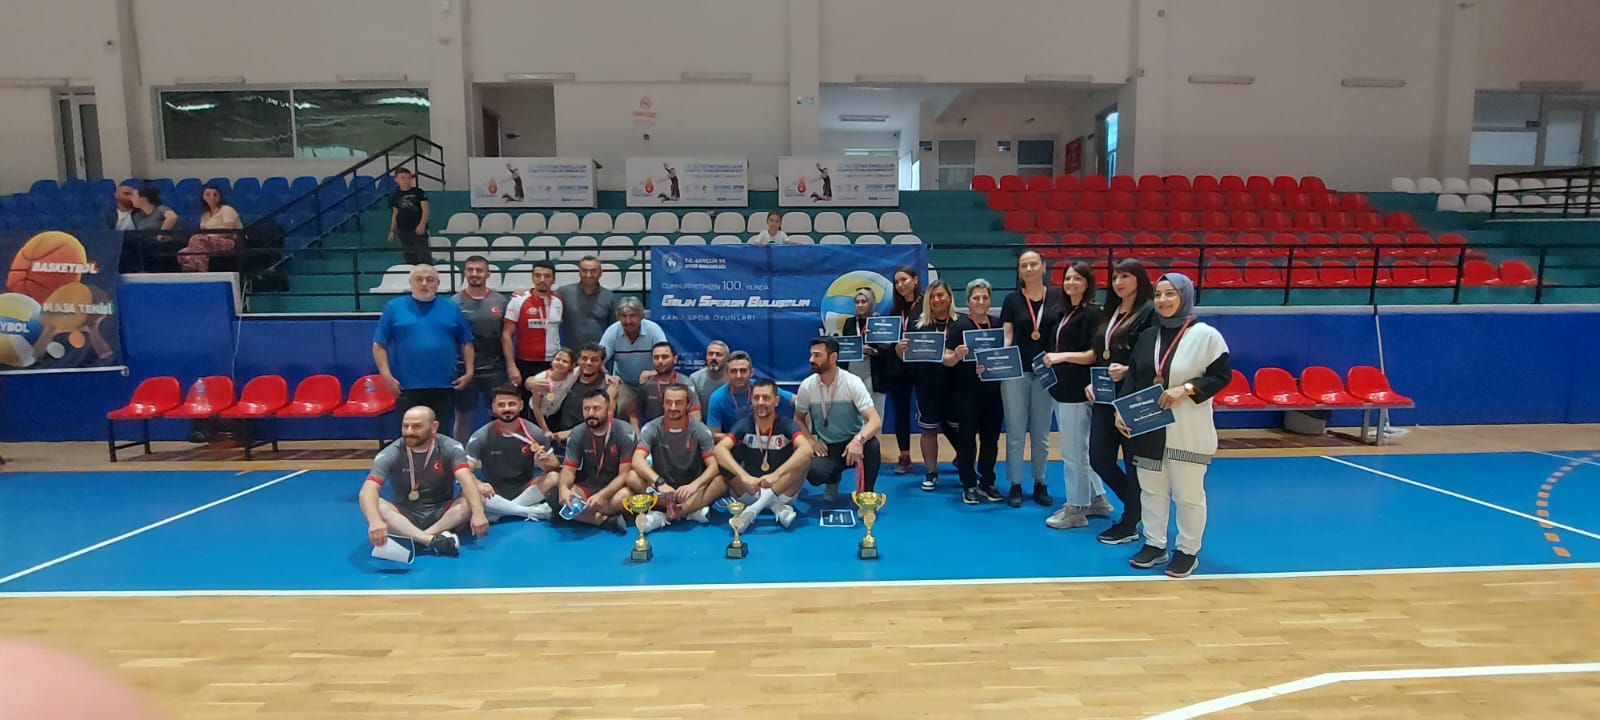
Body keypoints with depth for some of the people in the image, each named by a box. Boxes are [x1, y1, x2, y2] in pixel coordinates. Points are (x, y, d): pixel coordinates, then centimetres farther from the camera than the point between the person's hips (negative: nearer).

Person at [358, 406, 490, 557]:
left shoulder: (450, 448, -12)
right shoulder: (391, 454, -12)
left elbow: (467, 480, -27)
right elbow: (368, 490, -26)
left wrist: (477, 513, -45)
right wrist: (375, 521, -47)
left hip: (441, 514, 0)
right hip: (405, 516, 0)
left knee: (476, 498, -27)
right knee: (376, 506, -30)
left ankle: (415, 539, -32)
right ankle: (433, 539, -42)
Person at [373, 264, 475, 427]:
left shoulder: (451, 308, 8)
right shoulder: (394, 307, 3)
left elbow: (466, 344, 11)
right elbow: (379, 345, 1)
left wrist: (469, 372, 2)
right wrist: (386, 375, -8)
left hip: (444, 386, 1)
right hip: (407, 387, -1)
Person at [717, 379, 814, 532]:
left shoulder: (785, 424, -11)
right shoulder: (744, 424, -8)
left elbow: (806, 449, -31)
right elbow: (719, 449, -25)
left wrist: (776, 474, -44)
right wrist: (744, 476, -42)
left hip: (781, 491, -1)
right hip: (749, 491, 1)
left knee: (805, 458, -25)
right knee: (724, 457, -23)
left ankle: (754, 509, -28)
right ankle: (775, 506, -23)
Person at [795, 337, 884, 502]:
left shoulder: (852, 383, -17)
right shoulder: (807, 386, -8)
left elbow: (876, 421, -26)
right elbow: (798, 419, 9)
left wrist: (859, 440, -45)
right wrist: (810, 441, -9)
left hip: (853, 443, -2)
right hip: (826, 448, 2)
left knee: (871, 444, -36)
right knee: (814, 474, -30)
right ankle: (833, 478, 11)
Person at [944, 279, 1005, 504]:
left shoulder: (998, 324, 7)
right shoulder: (959, 325, -6)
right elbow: (947, 359, -10)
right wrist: (957, 355, -31)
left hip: (993, 390, 5)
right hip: (966, 391, -4)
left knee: (991, 436, 10)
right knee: (967, 437, 2)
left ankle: (987, 482, 23)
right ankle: (969, 485, 13)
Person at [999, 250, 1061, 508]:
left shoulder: (1058, 296, 2)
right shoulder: (1012, 300, 2)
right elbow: (1007, 336, -2)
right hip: (1016, 372, 0)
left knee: (1041, 432, 11)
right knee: (1015, 431, 4)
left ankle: (1040, 483, 24)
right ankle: (1015, 485, 15)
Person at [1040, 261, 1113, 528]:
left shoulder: (1092, 313, -10)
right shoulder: (1061, 313, 13)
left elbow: (1093, 355, -17)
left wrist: (1062, 356, -26)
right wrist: (1048, 361, 8)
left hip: (1078, 390, -9)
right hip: (1061, 388, 9)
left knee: (1073, 451, -2)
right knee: (1079, 448, 17)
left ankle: (1076, 509, 9)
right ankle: (1096, 499, 30)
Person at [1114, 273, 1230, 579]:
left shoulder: (1206, 334, -9)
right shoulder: (1147, 336, 8)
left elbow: (1222, 376, -8)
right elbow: (1133, 377, 9)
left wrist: (1185, 389, -21)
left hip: (1188, 432, -5)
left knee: (1188, 494, 5)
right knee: (1151, 489, 14)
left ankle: (1188, 551, 21)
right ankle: (1154, 545, 27)